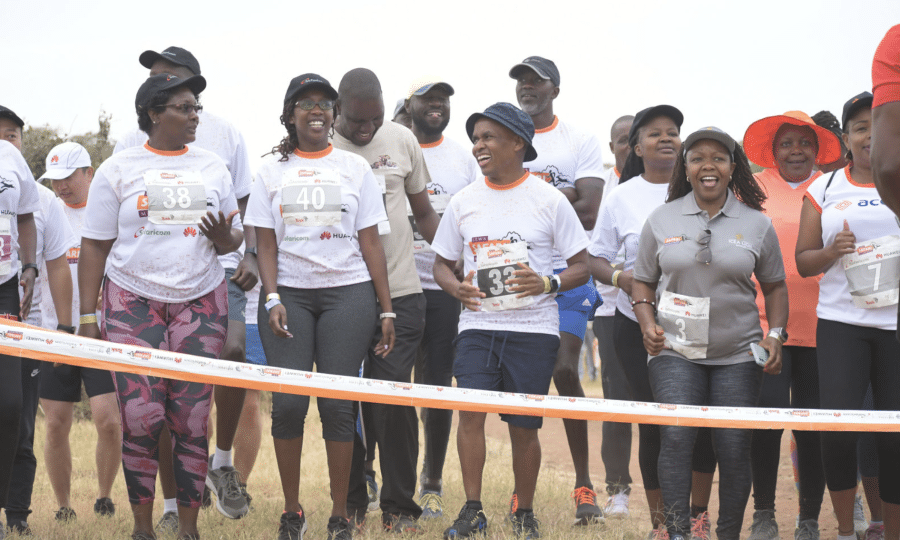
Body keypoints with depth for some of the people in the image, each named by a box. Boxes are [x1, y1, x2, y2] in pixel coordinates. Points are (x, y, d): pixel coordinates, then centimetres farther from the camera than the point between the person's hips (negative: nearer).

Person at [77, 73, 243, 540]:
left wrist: (225, 237, -9)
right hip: (133, 301, -2)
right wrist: (87, 315, -3)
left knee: (192, 420, -3)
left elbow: (231, 239, 16)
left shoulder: (212, 168, 12)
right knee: (141, 418, -9)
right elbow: (95, 246, 3)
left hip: (201, 301, 2)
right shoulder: (118, 169, 3)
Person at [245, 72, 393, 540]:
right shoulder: (272, 171, 10)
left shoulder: (354, 168, 10)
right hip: (289, 293, 0)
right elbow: (266, 245, 7)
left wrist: (386, 310, 2)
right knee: (288, 403, -8)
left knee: (337, 403, -6)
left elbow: (370, 243, 7)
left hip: (348, 293, 0)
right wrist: (273, 300, -7)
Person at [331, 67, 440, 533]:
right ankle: (351, 504, 17)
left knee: (392, 398, -6)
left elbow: (423, 211, 15)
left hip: (399, 291, 0)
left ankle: (400, 507, 4)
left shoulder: (401, 140, 7)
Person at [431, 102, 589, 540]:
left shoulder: (549, 200, -1)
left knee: (524, 425, 2)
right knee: (470, 409, -14)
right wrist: (457, 287, -6)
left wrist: (547, 283, -18)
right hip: (478, 325, 2)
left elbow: (581, 266, 2)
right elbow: (442, 263, 16)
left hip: (533, 327, -2)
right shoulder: (464, 202, 8)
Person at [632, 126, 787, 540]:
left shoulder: (756, 224, 6)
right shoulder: (662, 220, 7)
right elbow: (642, 281, 13)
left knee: (733, 447, -2)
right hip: (675, 350, -1)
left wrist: (775, 335, 0)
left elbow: (774, 286, 14)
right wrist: (648, 324, -4)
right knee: (676, 436, -18)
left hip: (737, 354, 1)